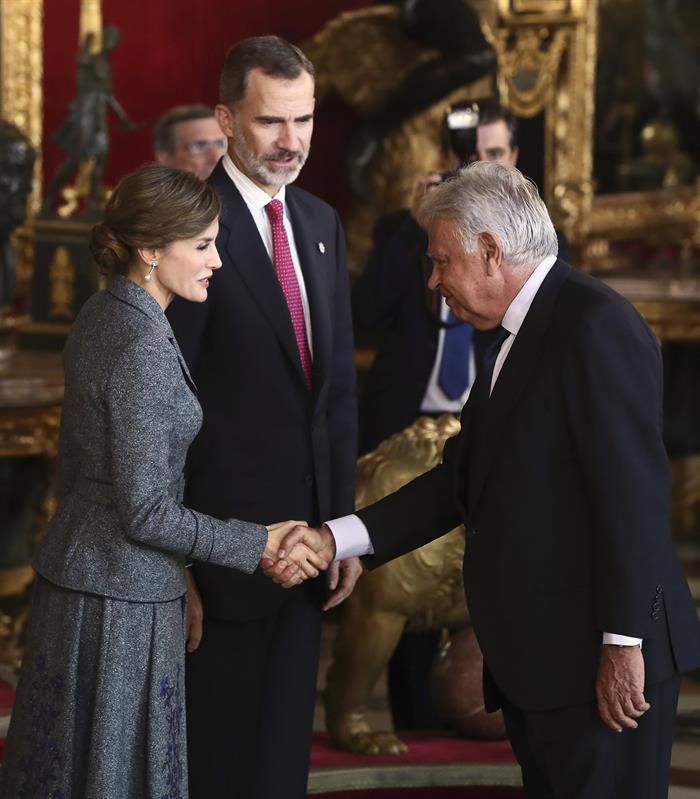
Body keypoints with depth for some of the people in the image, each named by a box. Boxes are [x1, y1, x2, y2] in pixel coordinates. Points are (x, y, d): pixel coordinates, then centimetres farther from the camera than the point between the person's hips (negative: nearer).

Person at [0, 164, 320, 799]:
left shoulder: (101, 316, 6)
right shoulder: (142, 347, -22)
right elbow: (147, 513, -20)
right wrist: (257, 545, -13)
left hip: (74, 568, 9)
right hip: (122, 597, -9)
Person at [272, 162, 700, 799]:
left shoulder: (596, 324, -14)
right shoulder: (512, 338, 16)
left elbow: (634, 489, -20)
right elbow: (463, 479, 14)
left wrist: (624, 644, -21)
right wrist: (333, 540, 5)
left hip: (599, 659, -9)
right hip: (532, 656, 9)